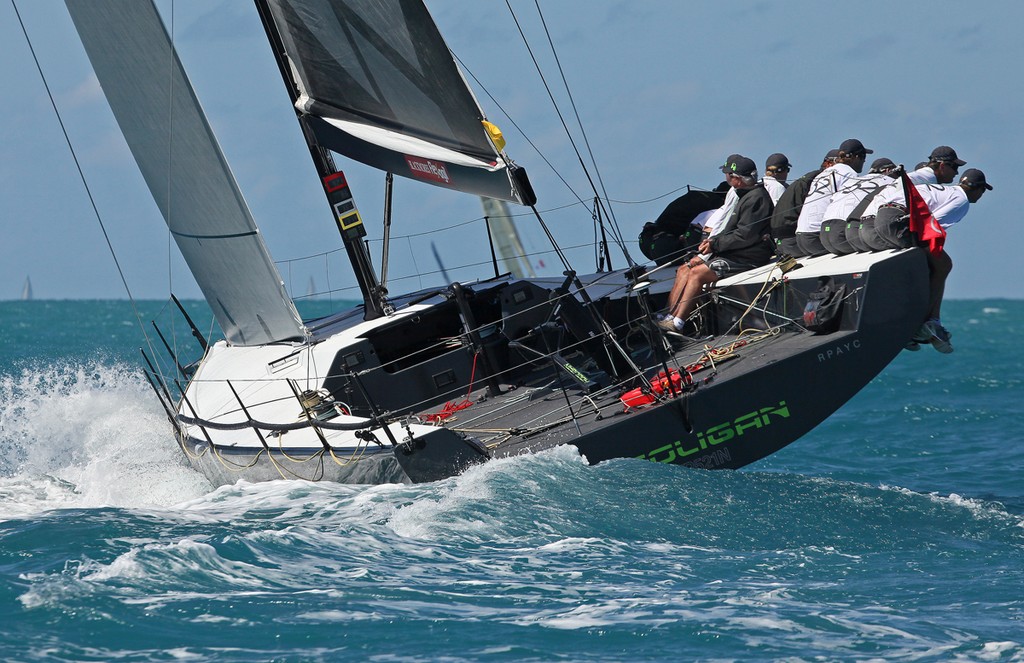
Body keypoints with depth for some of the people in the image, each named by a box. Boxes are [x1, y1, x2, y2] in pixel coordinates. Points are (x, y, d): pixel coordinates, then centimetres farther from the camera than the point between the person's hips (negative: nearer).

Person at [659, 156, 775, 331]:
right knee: (685, 270, 2)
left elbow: (744, 236, -22)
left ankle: (676, 323, -20)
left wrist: (715, 244, -13)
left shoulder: (756, 198, -16)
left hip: (746, 258, -11)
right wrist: (713, 241, 4)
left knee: (696, 273, -21)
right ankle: (670, 318, -6)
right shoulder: (746, 196, 17)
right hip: (733, 253, 11)